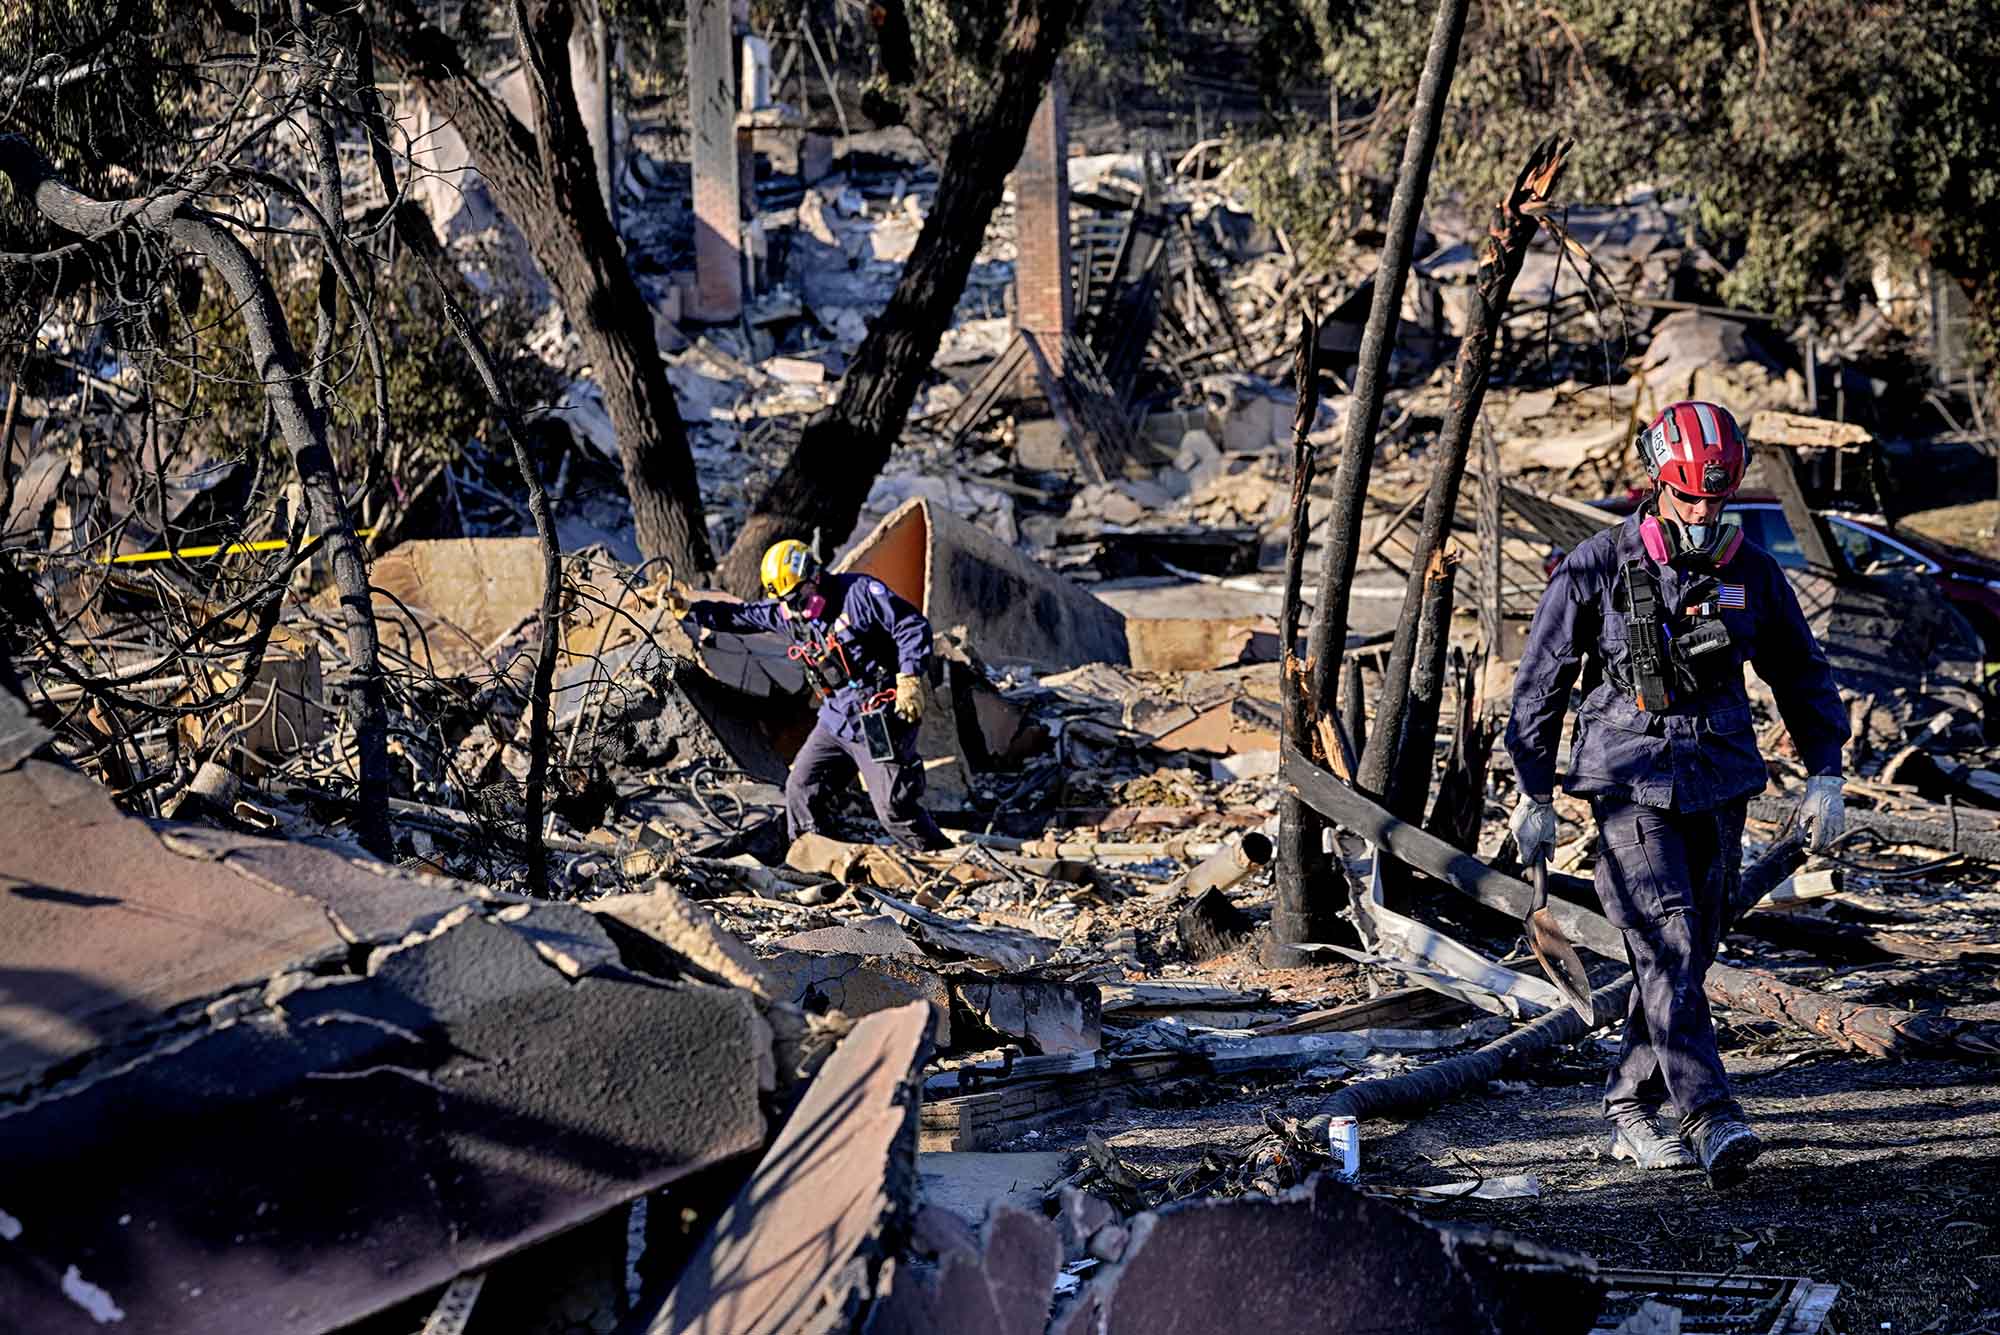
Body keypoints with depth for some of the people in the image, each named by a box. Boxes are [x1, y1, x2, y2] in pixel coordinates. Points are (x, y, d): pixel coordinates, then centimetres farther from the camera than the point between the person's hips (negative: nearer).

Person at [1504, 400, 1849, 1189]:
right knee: (1668, 948, -17)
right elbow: (1540, 681, 0)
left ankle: (1630, 1111, 21)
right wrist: (1534, 799, 1)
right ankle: (1712, 1122, -24)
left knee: (1688, 955, 8)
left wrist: (1825, 776, 6)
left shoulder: (1750, 570, 4)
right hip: (1630, 788, -4)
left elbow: (1800, 672, 15)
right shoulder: (1597, 568, -6)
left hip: (1718, 789, 4)